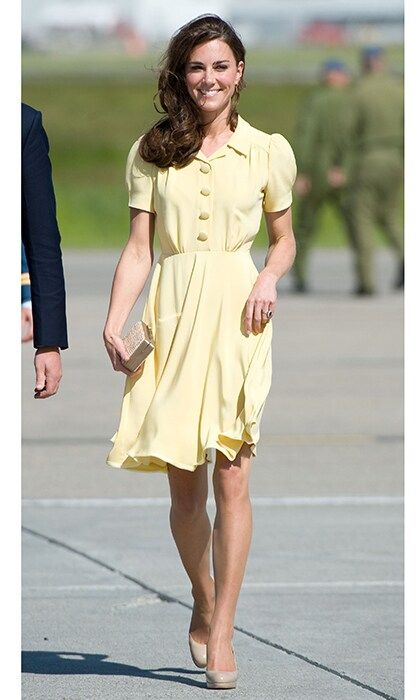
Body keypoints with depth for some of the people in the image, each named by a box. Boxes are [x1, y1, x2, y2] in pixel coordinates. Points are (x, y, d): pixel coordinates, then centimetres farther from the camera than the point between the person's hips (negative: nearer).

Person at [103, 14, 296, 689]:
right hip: (172, 311, 1)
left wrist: (269, 279, -4)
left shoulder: (267, 151, 7)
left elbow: (285, 239, 17)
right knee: (183, 482, 2)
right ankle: (203, 602, 26)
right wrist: (113, 323, -7)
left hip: (236, 313, -1)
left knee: (231, 477, -8)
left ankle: (221, 632, -5)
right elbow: (138, 247, 5)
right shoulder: (153, 151, 8)